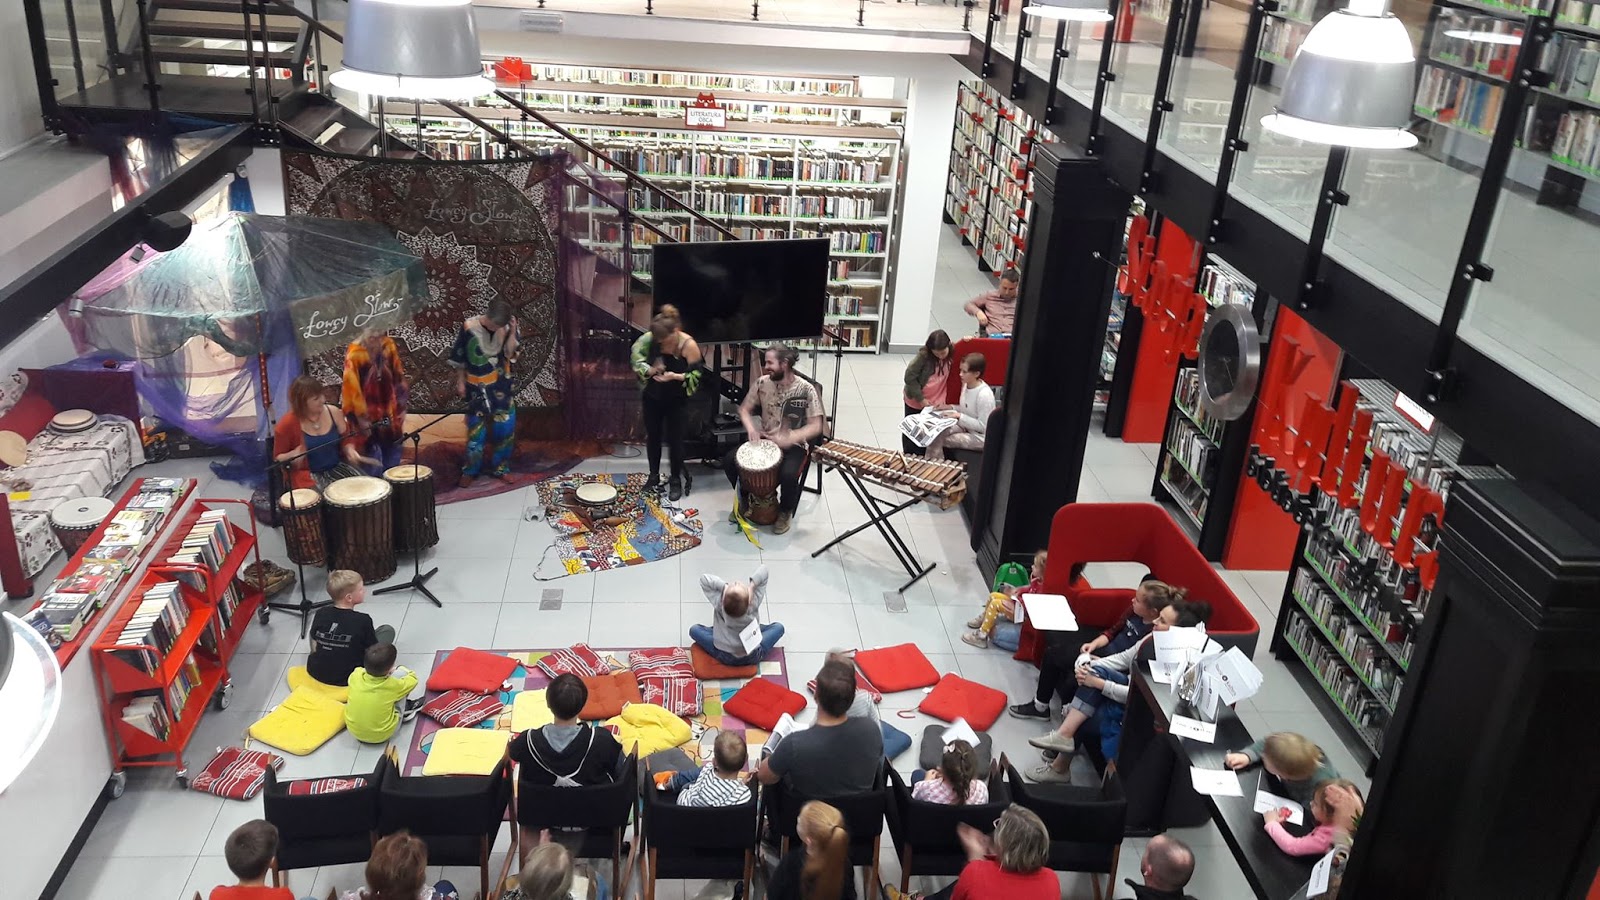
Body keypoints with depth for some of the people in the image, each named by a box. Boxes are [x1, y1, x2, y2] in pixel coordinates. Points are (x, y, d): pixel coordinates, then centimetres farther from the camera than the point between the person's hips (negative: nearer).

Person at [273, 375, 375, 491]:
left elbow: (346, 438, 13)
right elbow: (277, 458, -2)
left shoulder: (333, 412, -2)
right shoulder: (288, 424, -13)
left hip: (336, 468, 5)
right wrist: (292, 455, -24)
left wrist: (350, 451, -9)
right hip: (307, 475, -5)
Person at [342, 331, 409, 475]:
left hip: (390, 413, 6)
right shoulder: (355, 351, -15)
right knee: (374, 471, -1)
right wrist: (361, 417, -19)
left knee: (393, 468, 16)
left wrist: (401, 406, 10)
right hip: (368, 417, -6)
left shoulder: (389, 344, 3)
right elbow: (352, 388, -17)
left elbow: (398, 377, 12)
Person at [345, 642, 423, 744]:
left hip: (354, 732, 4)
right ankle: (405, 711, 19)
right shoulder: (392, 685, -23)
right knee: (400, 673, -2)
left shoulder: (355, 676, -17)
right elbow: (413, 679, 0)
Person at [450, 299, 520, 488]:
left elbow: (509, 353, -13)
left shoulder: (506, 328, -5)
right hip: (477, 387, -3)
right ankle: (470, 470, 17)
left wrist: (512, 332, -21)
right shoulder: (470, 327, -12)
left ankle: (501, 468, 20)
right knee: (477, 429, 2)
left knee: (506, 426, 4)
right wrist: (460, 382, -1)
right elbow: (459, 358, -3)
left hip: (501, 386, 3)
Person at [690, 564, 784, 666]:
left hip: (725, 658, 0)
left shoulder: (719, 602, -30)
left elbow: (704, 578, -18)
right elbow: (763, 569, -17)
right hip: (753, 657, 0)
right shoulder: (755, 601, -28)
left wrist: (724, 587, -28)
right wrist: (752, 585, -30)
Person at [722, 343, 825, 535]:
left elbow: (816, 427, -18)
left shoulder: (805, 389, -17)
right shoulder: (762, 383, -4)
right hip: (764, 439, 5)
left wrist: (788, 439, -31)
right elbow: (744, 408, 6)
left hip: (793, 445, -4)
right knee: (729, 460, -16)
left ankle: (785, 511, 0)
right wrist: (751, 428, -15)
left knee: (788, 475, -34)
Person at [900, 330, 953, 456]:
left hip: (936, 403, 3)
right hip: (915, 402, -3)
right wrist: (921, 399, -19)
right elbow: (910, 377, -20)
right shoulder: (923, 355, -25)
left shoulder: (952, 353, -12)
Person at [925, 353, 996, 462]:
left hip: (979, 437, -8)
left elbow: (983, 426, -21)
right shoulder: (966, 385, 0)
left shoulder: (984, 395, -26)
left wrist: (959, 416, -23)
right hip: (965, 426, 8)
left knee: (936, 440, -18)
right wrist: (951, 408, -1)